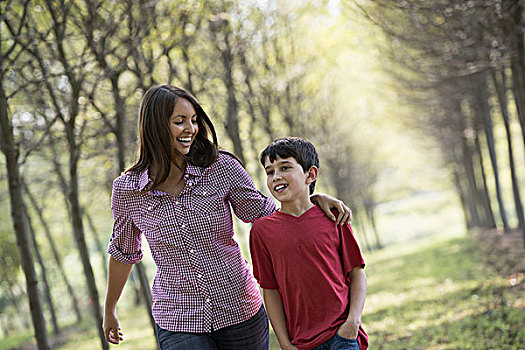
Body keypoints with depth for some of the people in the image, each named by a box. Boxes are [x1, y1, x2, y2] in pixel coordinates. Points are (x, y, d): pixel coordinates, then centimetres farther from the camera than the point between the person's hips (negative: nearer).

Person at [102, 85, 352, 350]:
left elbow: (265, 214, 6)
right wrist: (109, 310, 23)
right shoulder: (127, 189, -5)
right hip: (178, 325, -1)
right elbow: (124, 252, 11)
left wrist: (314, 199, -10)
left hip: (241, 311, 1)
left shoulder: (221, 168, -6)